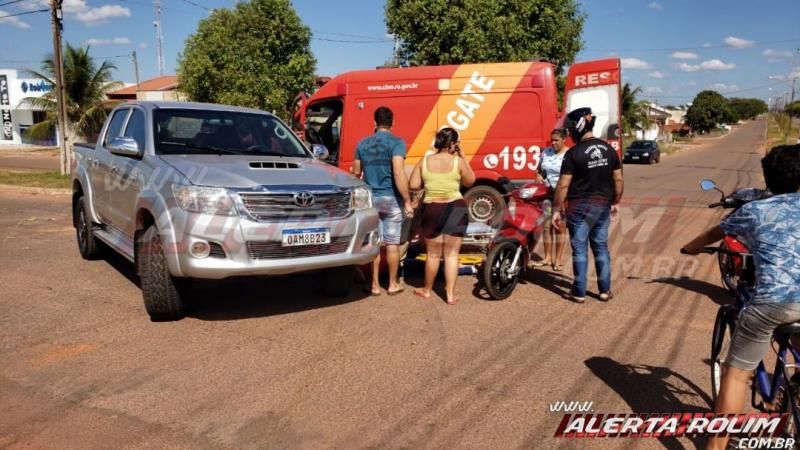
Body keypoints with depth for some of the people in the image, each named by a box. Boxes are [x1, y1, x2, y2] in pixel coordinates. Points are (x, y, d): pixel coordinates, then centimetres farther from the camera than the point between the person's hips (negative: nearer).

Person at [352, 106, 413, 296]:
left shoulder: (363, 144, 6)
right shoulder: (396, 142, -10)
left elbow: (356, 172, 14)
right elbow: (399, 174, -20)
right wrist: (407, 201, -17)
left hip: (369, 198, 4)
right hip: (390, 199, -4)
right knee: (392, 243, 7)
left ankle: (375, 285, 13)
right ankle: (393, 284, 17)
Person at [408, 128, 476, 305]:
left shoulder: (424, 161, -2)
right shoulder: (458, 161, -7)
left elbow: (413, 185, -3)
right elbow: (470, 181, 6)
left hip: (431, 210, 2)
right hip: (455, 210, -1)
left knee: (433, 254, 15)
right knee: (451, 254, 6)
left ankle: (427, 290, 29)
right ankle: (450, 294, 7)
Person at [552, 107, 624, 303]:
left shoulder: (574, 153, -14)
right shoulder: (609, 149, 3)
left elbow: (563, 185, -15)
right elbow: (618, 180, 7)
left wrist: (556, 209, -8)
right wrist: (615, 202, 19)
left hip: (580, 207, -5)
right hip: (603, 205, 5)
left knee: (580, 249, 3)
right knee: (601, 246, 15)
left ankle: (579, 292, 10)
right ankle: (605, 290, 20)